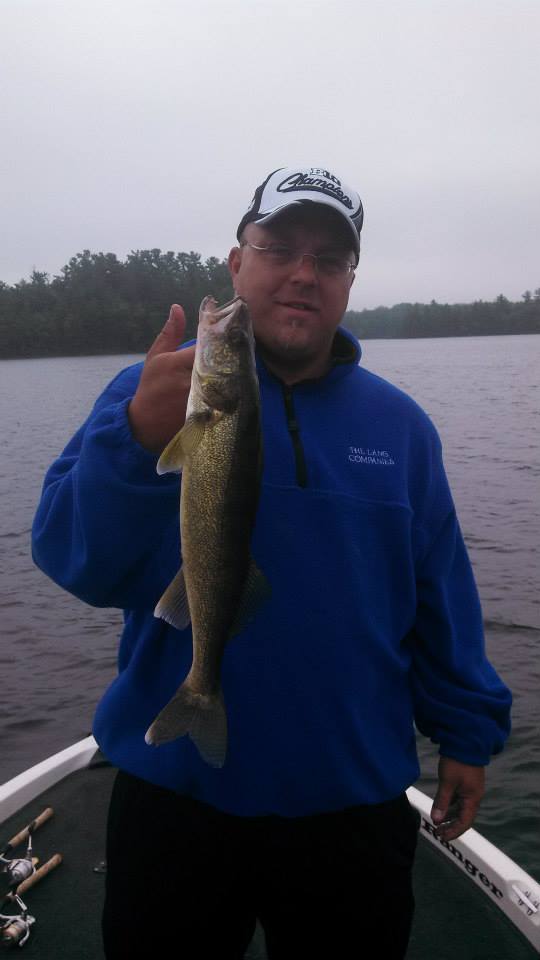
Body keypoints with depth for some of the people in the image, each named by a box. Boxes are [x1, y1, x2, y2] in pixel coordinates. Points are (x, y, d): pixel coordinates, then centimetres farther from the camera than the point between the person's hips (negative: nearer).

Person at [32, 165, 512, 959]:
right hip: (174, 801, -1)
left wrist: (467, 730, 5)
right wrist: (138, 439, -32)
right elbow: (74, 560, -16)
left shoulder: (398, 421, 0)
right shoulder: (155, 391, -7)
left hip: (356, 805, 2)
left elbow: (439, 597, 5)